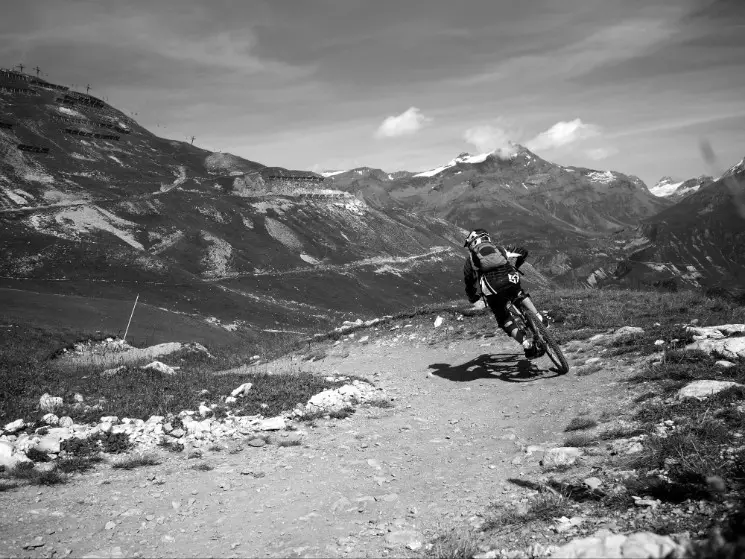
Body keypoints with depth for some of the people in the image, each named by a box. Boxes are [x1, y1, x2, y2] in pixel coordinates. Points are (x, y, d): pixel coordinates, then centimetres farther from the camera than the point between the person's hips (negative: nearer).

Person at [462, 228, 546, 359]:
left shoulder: (470, 257, 26)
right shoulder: (499, 248, 30)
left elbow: (468, 281, 28)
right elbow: (523, 252, 35)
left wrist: (472, 298, 47)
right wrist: (515, 267, 52)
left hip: (491, 288, -2)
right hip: (510, 279, 2)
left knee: (505, 320, 15)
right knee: (520, 294, 38)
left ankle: (526, 343, -1)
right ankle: (538, 318, 22)